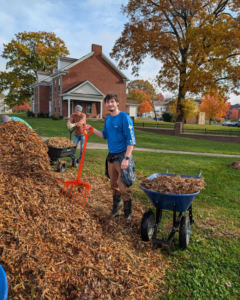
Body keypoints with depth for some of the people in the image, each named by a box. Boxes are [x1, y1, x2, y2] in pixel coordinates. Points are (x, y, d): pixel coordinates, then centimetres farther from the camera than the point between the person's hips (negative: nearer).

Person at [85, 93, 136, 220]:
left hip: (122, 156, -7)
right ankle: (116, 210, 34)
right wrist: (92, 129, 5)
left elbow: (131, 140, -17)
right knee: (114, 185, 17)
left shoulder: (124, 117, -13)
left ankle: (128, 215, 16)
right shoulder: (108, 119, 9)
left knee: (123, 188, -2)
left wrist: (126, 158, -22)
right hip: (111, 156, 7)